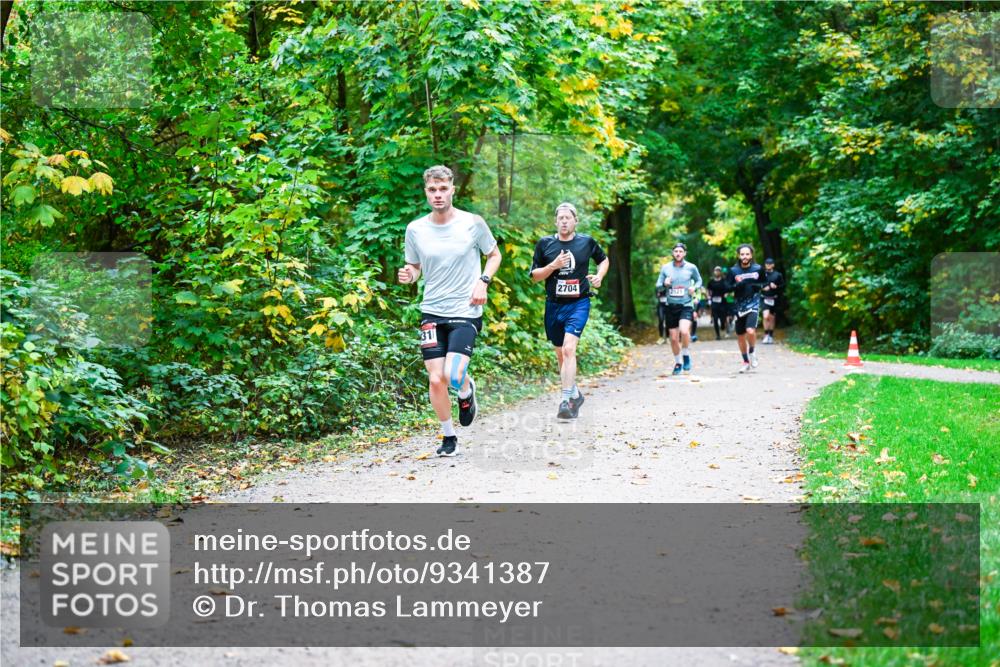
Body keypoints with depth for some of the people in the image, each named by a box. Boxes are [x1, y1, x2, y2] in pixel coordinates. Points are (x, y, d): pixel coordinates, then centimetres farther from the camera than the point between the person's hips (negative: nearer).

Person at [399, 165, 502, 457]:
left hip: (466, 312, -2)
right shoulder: (415, 229, 1)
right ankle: (448, 436, 20)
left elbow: (494, 255, 11)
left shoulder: (473, 223, -5)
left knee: (453, 375, -19)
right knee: (436, 379, -2)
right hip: (432, 312, 3)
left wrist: (483, 281, -6)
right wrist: (408, 275, -9)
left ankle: (467, 391, 19)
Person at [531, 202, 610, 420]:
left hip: (578, 304, -3)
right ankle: (575, 393, 34)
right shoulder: (545, 243, 2)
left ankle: (566, 401, -22)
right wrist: (553, 265, -12)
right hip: (554, 305, 3)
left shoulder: (587, 242, 2)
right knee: (561, 354, 12)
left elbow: (604, 260, 21)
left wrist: (599, 276, 1)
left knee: (569, 349, -20)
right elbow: (534, 276, 4)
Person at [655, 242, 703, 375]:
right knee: (674, 338, 8)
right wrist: (664, 284, -15)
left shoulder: (691, 268, 0)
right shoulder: (665, 268, 3)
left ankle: (686, 356, -2)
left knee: (684, 331, -27)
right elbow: (657, 285, 7)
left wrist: (694, 287, -7)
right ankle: (677, 363, 29)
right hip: (671, 307, 2)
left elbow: (699, 280, 14)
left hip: (686, 306, -2)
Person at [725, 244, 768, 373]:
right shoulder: (733, 270, -2)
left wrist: (756, 285, -8)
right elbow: (726, 287, -3)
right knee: (740, 335, 11)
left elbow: (764, 283, 13)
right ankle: (746, 361, 30)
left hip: (753, 304, -2)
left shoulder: (758, 269, -1)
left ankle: (751, 352, 6)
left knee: (750, 331, -24)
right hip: (739, 306, 2)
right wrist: (739, 284, -20)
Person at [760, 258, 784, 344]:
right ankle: (766, 335, -8)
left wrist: (776, 287, -13)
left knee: (772, 318, 10)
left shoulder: (778, 275, 3)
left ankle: (771, 336, 23)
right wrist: (762, 288, -11)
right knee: (766, 316, -19)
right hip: (764, 298, -1)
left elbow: (783, 286, 5)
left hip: (774, 299, 1)